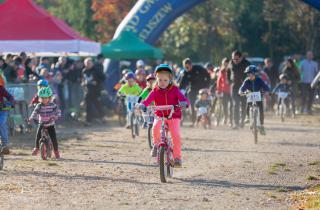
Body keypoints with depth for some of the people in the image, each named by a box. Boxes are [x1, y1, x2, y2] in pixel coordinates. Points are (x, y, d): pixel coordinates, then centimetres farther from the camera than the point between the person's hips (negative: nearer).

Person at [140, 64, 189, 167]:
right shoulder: (155, 91, 0)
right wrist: (143, 104, -37)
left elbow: (183, 98, -12)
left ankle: (177, 157, -8)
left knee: (176, 135, -22)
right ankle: (156, 144, -2)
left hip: (174, 116, -1)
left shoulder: (174, 90, -1)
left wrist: (184, 102, -36)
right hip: (160, 116, 1)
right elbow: (148, 100, -14)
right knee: (156, 127, -32)